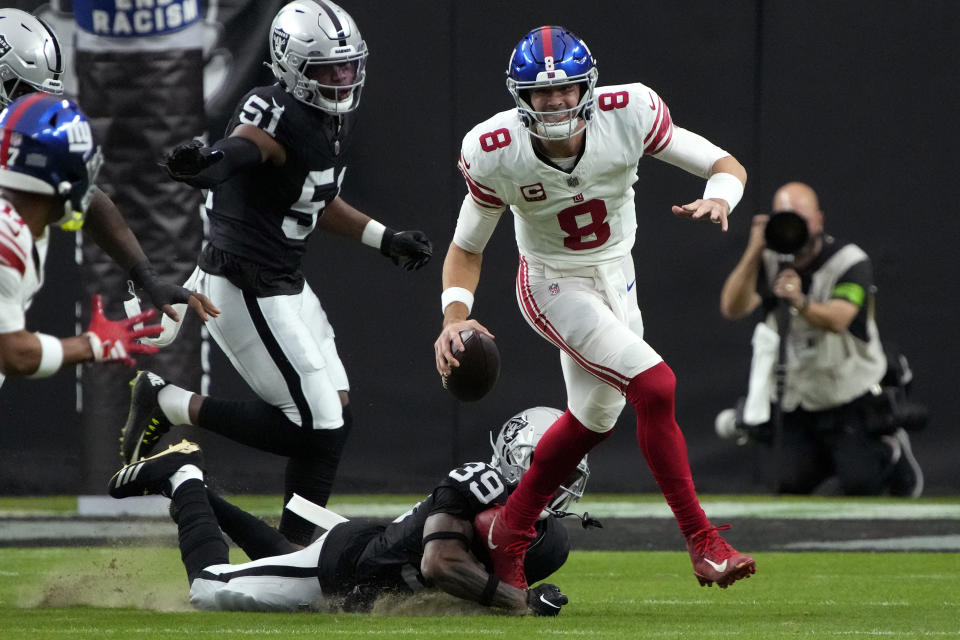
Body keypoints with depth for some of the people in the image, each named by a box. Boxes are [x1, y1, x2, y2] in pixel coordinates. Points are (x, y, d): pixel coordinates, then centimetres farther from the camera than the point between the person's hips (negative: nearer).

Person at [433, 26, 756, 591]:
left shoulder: (627, 114, -24)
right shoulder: (497, 154, -25)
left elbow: (727, 166, -17)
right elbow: (467, 246, -10)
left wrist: (719, 198, -40)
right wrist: (455, 317, -26)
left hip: (616, 278, 5)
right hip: (554, 286, -5)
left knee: (594, 417, 20)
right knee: (655, 386, -22)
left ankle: (508, 532, 41)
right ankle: (704, 543, -14)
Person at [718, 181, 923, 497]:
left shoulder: (851, 262, -15)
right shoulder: (770, 264, -1)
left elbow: (837, 319, -32)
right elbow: (732, 308, -15)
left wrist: (801, 304, -53)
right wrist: (754, 251, -24)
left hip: (852, 397, -4)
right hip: (799, 403, 4)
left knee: (858, 484, -14)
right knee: (792, 484, -6)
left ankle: (892, 453, 22)